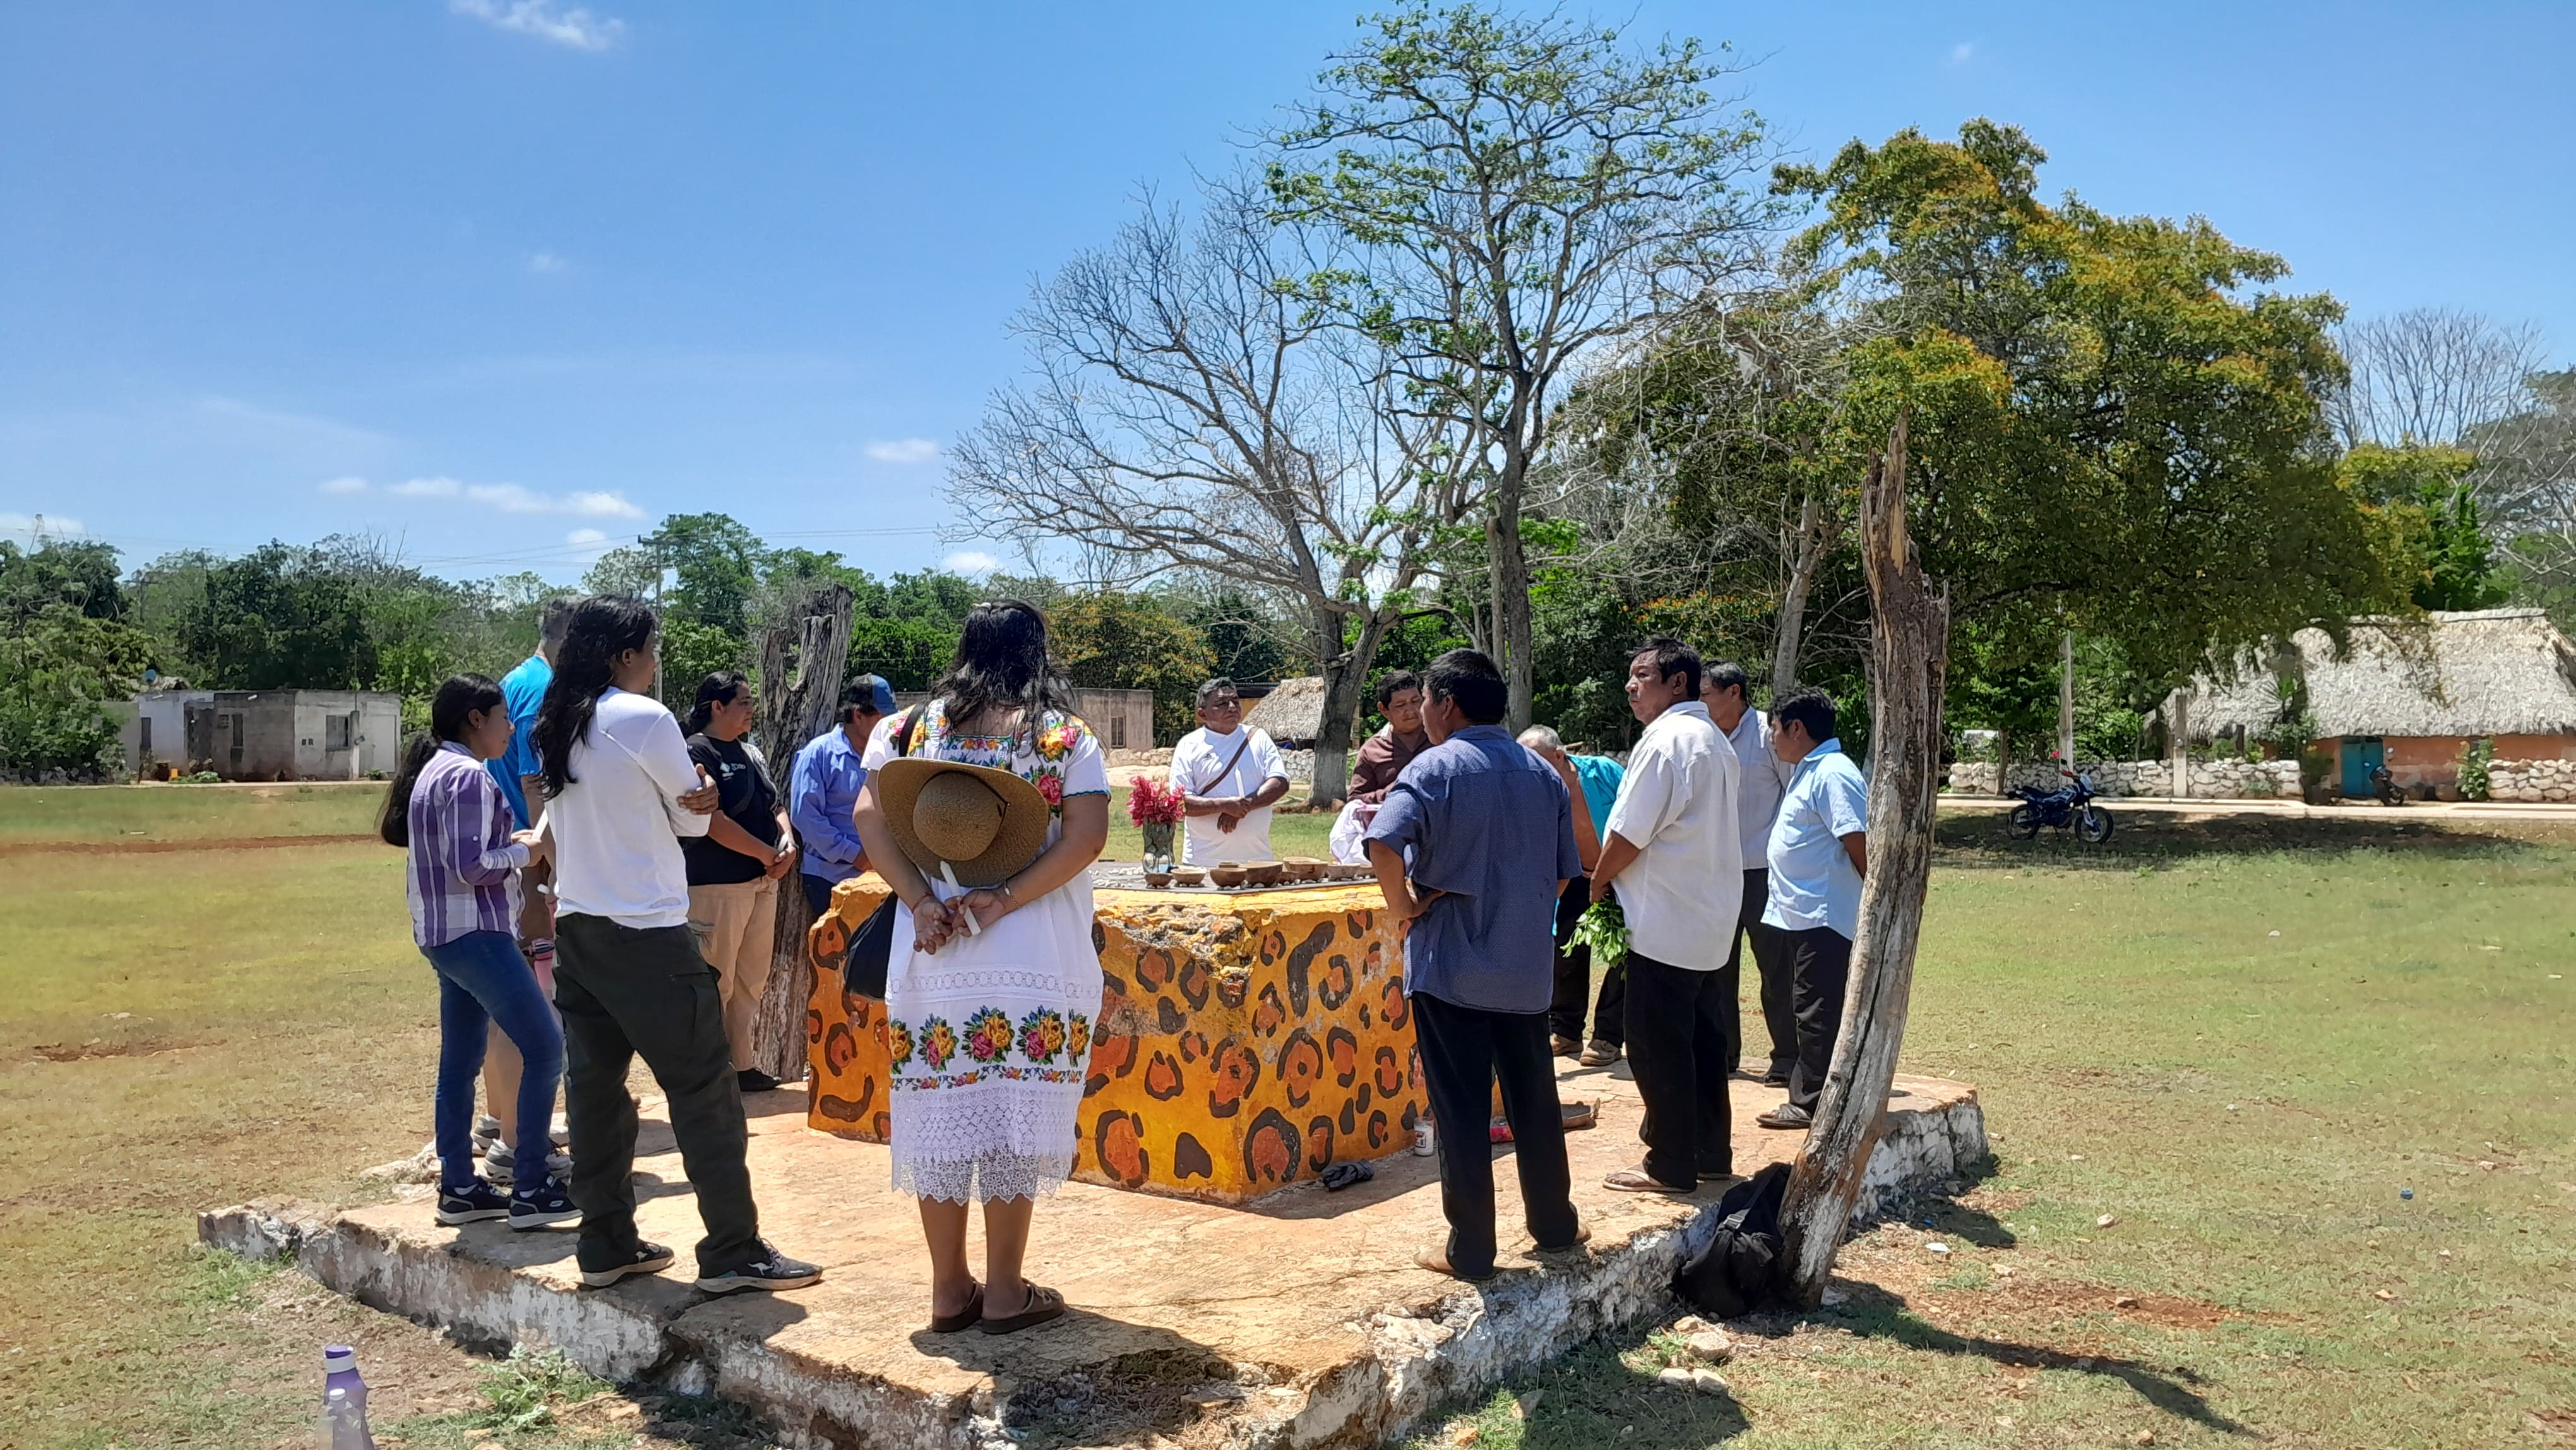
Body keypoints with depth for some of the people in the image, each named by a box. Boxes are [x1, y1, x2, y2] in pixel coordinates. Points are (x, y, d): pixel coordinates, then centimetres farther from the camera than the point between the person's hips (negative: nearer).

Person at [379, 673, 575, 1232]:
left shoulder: (432, 770, 16)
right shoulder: (469, 776, -15)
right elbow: (471, 865, -21)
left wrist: (510, 843, 10)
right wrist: (522, 851, -6)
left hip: (443, 935, 11)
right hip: (475, 934, -11)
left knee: (460, 1062, 13)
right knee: (545, 1049, -7)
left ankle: (458, 1187, 19)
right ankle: (530, 1191, -5)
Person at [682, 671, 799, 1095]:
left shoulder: (751, 753, 16)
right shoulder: (697, 753, -10)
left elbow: (774, 806, 21)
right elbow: (714, 821, -18)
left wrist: (788, 842, 0)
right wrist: (767, 854, -13)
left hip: (762, 882, 9)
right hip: (717, 885, -9)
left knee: (752, 981, 13)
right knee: (716, 984, -4)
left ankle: (741, 1064, 23)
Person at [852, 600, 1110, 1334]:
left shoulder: (919, 726, 9)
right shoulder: (1065, 736, 2)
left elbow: (869, 816, -2)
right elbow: (1087, 835, -11)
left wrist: (922, 904, -8)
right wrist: (1007, 901, -12)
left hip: (933, 958, 2)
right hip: (1034, 964, -2)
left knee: (941, 1117, 10)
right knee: (1013, 1122, 5)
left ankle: (949, 1291, 18)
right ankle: (1005, 1293, 13)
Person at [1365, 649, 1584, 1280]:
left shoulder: (1436, 767, -11)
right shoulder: (1542, 772, 8)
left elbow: (1384, 843, -27)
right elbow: (1564, 872, 11)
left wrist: (1406, 908, -13)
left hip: (1450, 967, -5)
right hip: (1526, 969, 5)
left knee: (1462, 1111, 3)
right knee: (1535, 1101, 18)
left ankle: (1470, 1248, 11)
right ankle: (1554, 1223, 30)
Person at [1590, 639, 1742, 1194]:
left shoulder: (1665, 740, -17)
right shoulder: (1715, 741, 15)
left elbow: (1629, 834, -19)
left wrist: (1598, 883, -2)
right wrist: (1615, 879, 16)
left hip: (1665, 924, -10)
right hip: (1709, 919, 10)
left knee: (1658, 1048, -1)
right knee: (1703, 1040, 15)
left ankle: (1671, 1166, 5)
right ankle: (1711, 1153, 23)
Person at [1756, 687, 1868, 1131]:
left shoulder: (1833, 775, -17)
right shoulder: (1807, 771, 16)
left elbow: (1859, 843, -21)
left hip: (1823, 917, -11)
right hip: (1799, 914, 11)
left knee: (1818, 1012, -3)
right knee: (1807, 1011, 16)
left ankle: (1812, 1104, 4)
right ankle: (1806, 1098, 25)